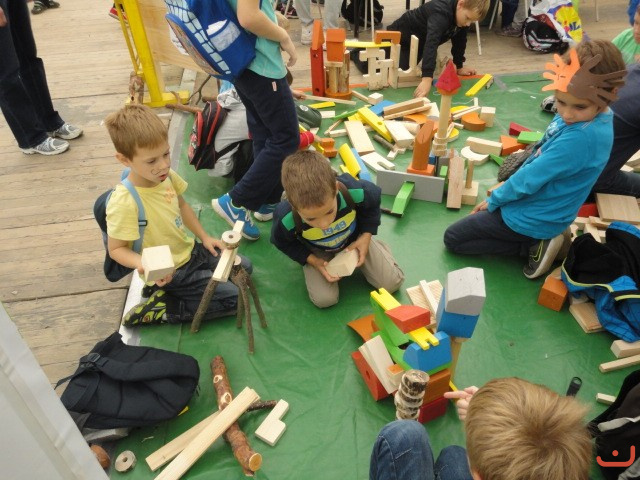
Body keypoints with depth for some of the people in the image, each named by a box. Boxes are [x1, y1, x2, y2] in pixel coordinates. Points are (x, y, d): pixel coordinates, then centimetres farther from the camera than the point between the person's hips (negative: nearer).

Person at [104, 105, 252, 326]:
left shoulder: (167, 176, -9)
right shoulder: (124, 203, -30)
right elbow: (117, 249, -20)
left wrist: (204, 237, 7)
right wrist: (144, 265, -38)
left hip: (190, 251, 8)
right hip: (169, 273, -8)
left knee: (243, 266, 16)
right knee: (232, 297, -11)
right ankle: (160, 309, -3)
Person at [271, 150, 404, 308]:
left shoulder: (353, 192, -40)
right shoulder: (286, 219, -40)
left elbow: (372, 201, -13)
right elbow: (283, 243, -13)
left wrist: (366, 236, -19)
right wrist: (313, 261, -22)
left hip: (354, 240, 1)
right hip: (318, 252, 0)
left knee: (392, 283, 0)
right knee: (324, 299, -14)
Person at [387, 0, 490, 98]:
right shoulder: (441, 13, -40)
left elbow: (459, 42, 2)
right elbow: (431, 43, -53)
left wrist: (459, 67, 2)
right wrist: (427, 79, -64)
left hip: (418, 44, 8)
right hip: (401, 39, -8)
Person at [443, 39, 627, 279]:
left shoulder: (580, 138, -33)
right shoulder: (578, 117, -6)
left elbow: (528, 180, -25)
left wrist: (493, 200, -8)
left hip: (532, 219, -9)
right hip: (540, 206, 9)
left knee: (453, 239, 0)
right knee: (478, 218, 30)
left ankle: (534, 245, -4)